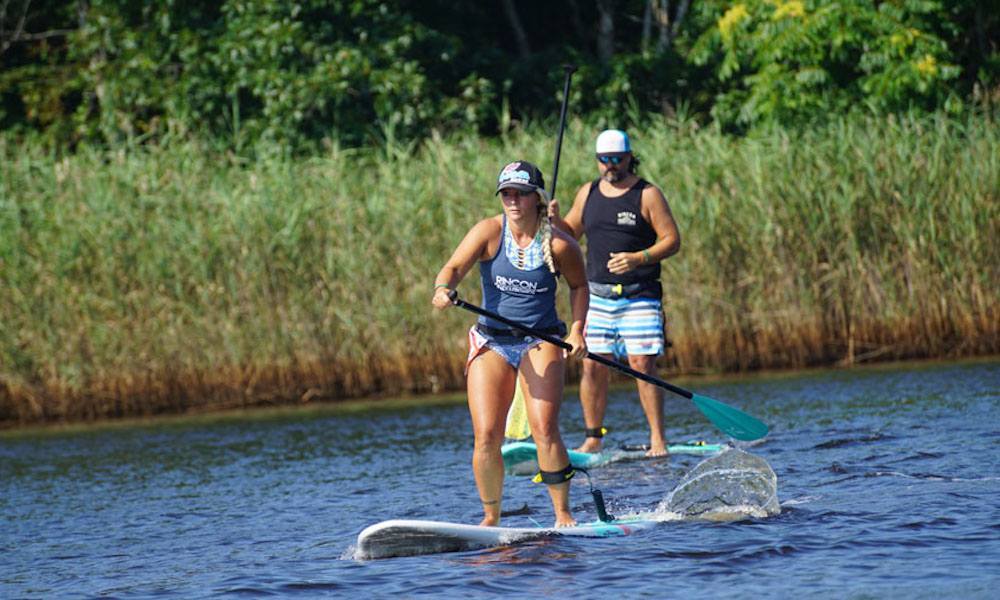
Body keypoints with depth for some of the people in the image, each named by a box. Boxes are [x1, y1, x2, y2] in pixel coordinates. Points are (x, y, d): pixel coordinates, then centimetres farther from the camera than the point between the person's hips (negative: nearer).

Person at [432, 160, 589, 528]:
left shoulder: (559, 246, -5)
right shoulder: (490, 232, -6)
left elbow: (579, 285, 13)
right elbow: (455, 267, -20)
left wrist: (576, 330, -1)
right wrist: (443, 288, -42)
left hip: (540, 342, -1)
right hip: (492, 343, 1)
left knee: (544, 429, -17)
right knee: (486, 437, -8)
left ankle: (563, 514, -7)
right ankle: (491, 518, 9)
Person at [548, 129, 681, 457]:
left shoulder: (647, 195, -3)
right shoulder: (588, 193, 11)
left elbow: (672, 240, -5)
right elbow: (570, 234, 21)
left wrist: (638, 258, -19)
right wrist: (555, 220, -1)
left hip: (640, 296, -4)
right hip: (598, 294, 4)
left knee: (642, 365, -10)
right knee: (593, 367, 1)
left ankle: (657, 439, -5)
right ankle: (593, 439, 10)